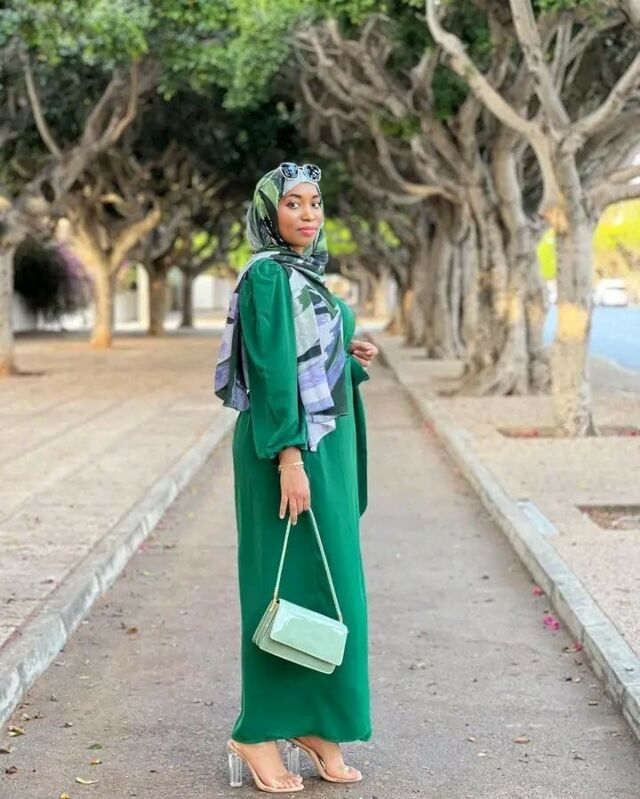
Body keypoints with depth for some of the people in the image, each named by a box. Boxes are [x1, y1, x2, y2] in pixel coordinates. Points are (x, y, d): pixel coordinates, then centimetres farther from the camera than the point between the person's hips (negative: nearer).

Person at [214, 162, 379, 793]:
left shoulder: (304, 273, 15)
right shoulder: (267, 275, -13)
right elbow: (270, 369, -20)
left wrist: (346, 356, 6)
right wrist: (289, 458, -24)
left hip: (323, 445, 9)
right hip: (288, 446, -9)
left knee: (326, 582, 12)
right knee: (289, 585, -5)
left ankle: (313, 722, 21)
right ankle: (258, 734, 5)